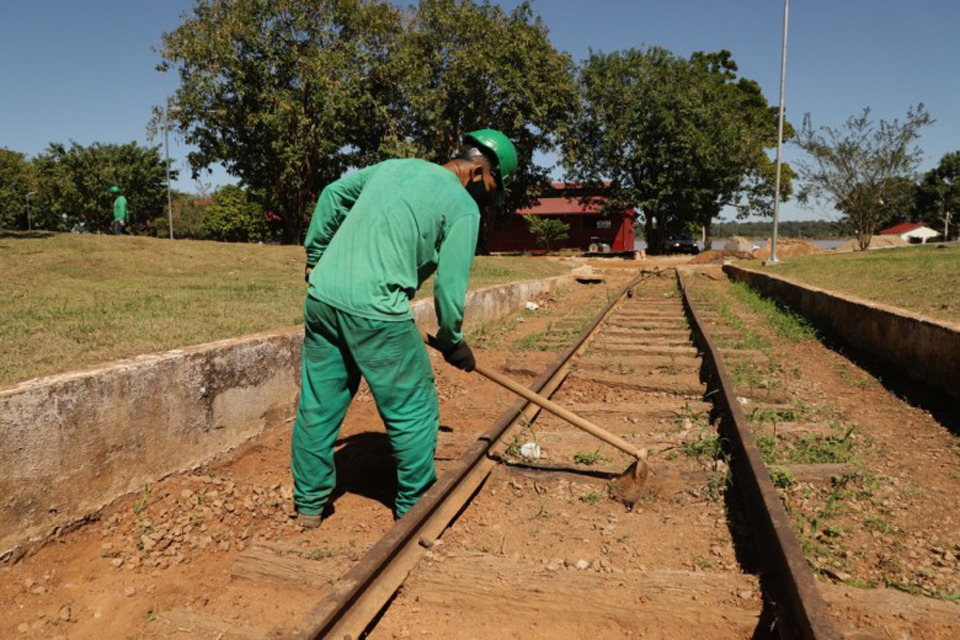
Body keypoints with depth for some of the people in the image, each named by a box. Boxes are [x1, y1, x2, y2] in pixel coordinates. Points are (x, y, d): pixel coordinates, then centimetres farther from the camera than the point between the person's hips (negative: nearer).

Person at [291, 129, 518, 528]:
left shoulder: (394, 166, 19)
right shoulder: (463, 207, -1)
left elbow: (332, 195, 24)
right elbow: (450, 287, -5)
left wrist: (315, 254, 31)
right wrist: (452, 342, 10)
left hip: (322, 297, 7)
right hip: (375, 313, -7)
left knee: (318, 406, 16)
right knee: (413, 410, 10)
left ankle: (308, 504, 31)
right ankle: (414, 508, 23)